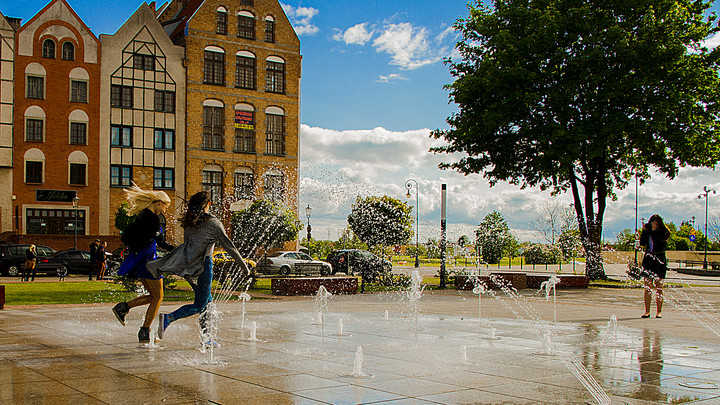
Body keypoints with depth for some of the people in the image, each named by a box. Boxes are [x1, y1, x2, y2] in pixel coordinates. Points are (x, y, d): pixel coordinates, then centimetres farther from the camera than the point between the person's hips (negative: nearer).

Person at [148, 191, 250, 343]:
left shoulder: (190, 222, 11)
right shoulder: (214, 222, -7)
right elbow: (229, 246, -5)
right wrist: (243, 266, 1)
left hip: (188, 265, 7)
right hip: (203, 265, -7)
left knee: (207, 300, 17)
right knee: (200, 305, -3)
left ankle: (205, 336, 15)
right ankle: (167, 318, -19)